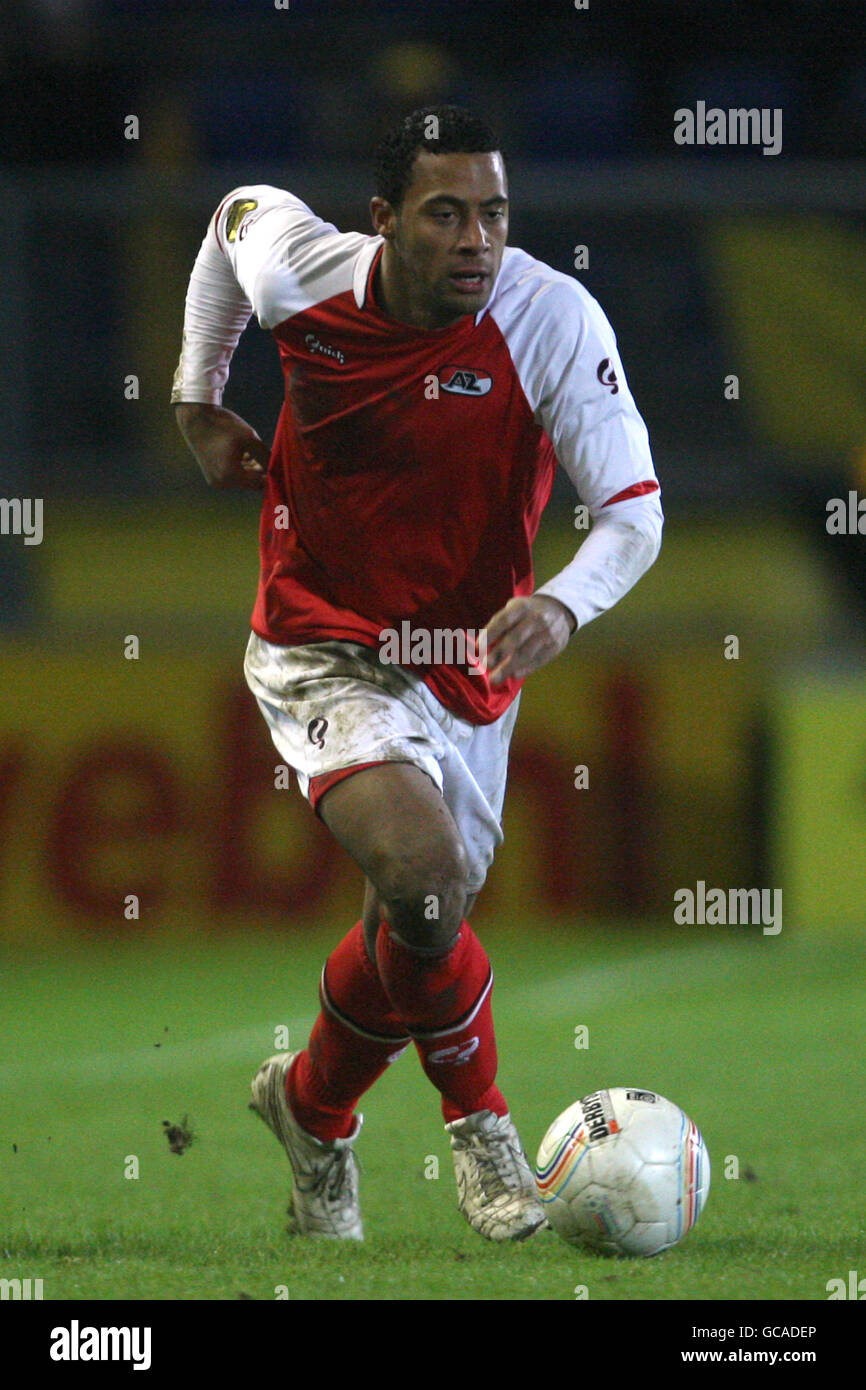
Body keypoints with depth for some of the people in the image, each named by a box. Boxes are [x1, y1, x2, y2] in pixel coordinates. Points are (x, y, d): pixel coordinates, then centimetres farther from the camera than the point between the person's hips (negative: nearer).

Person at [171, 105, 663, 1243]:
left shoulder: (552, 318, -19)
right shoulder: (299, 275, -14)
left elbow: (636, 511, -20)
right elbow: (238, 212, 12)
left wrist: (562, 605, -40)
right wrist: (198, 401, 17)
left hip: (467, 669, 2)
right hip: (323, 655, -2)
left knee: (413, 937, 14)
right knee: (423, 871, -27)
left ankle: (311, 1106, 45)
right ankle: (481, 1128, -4)